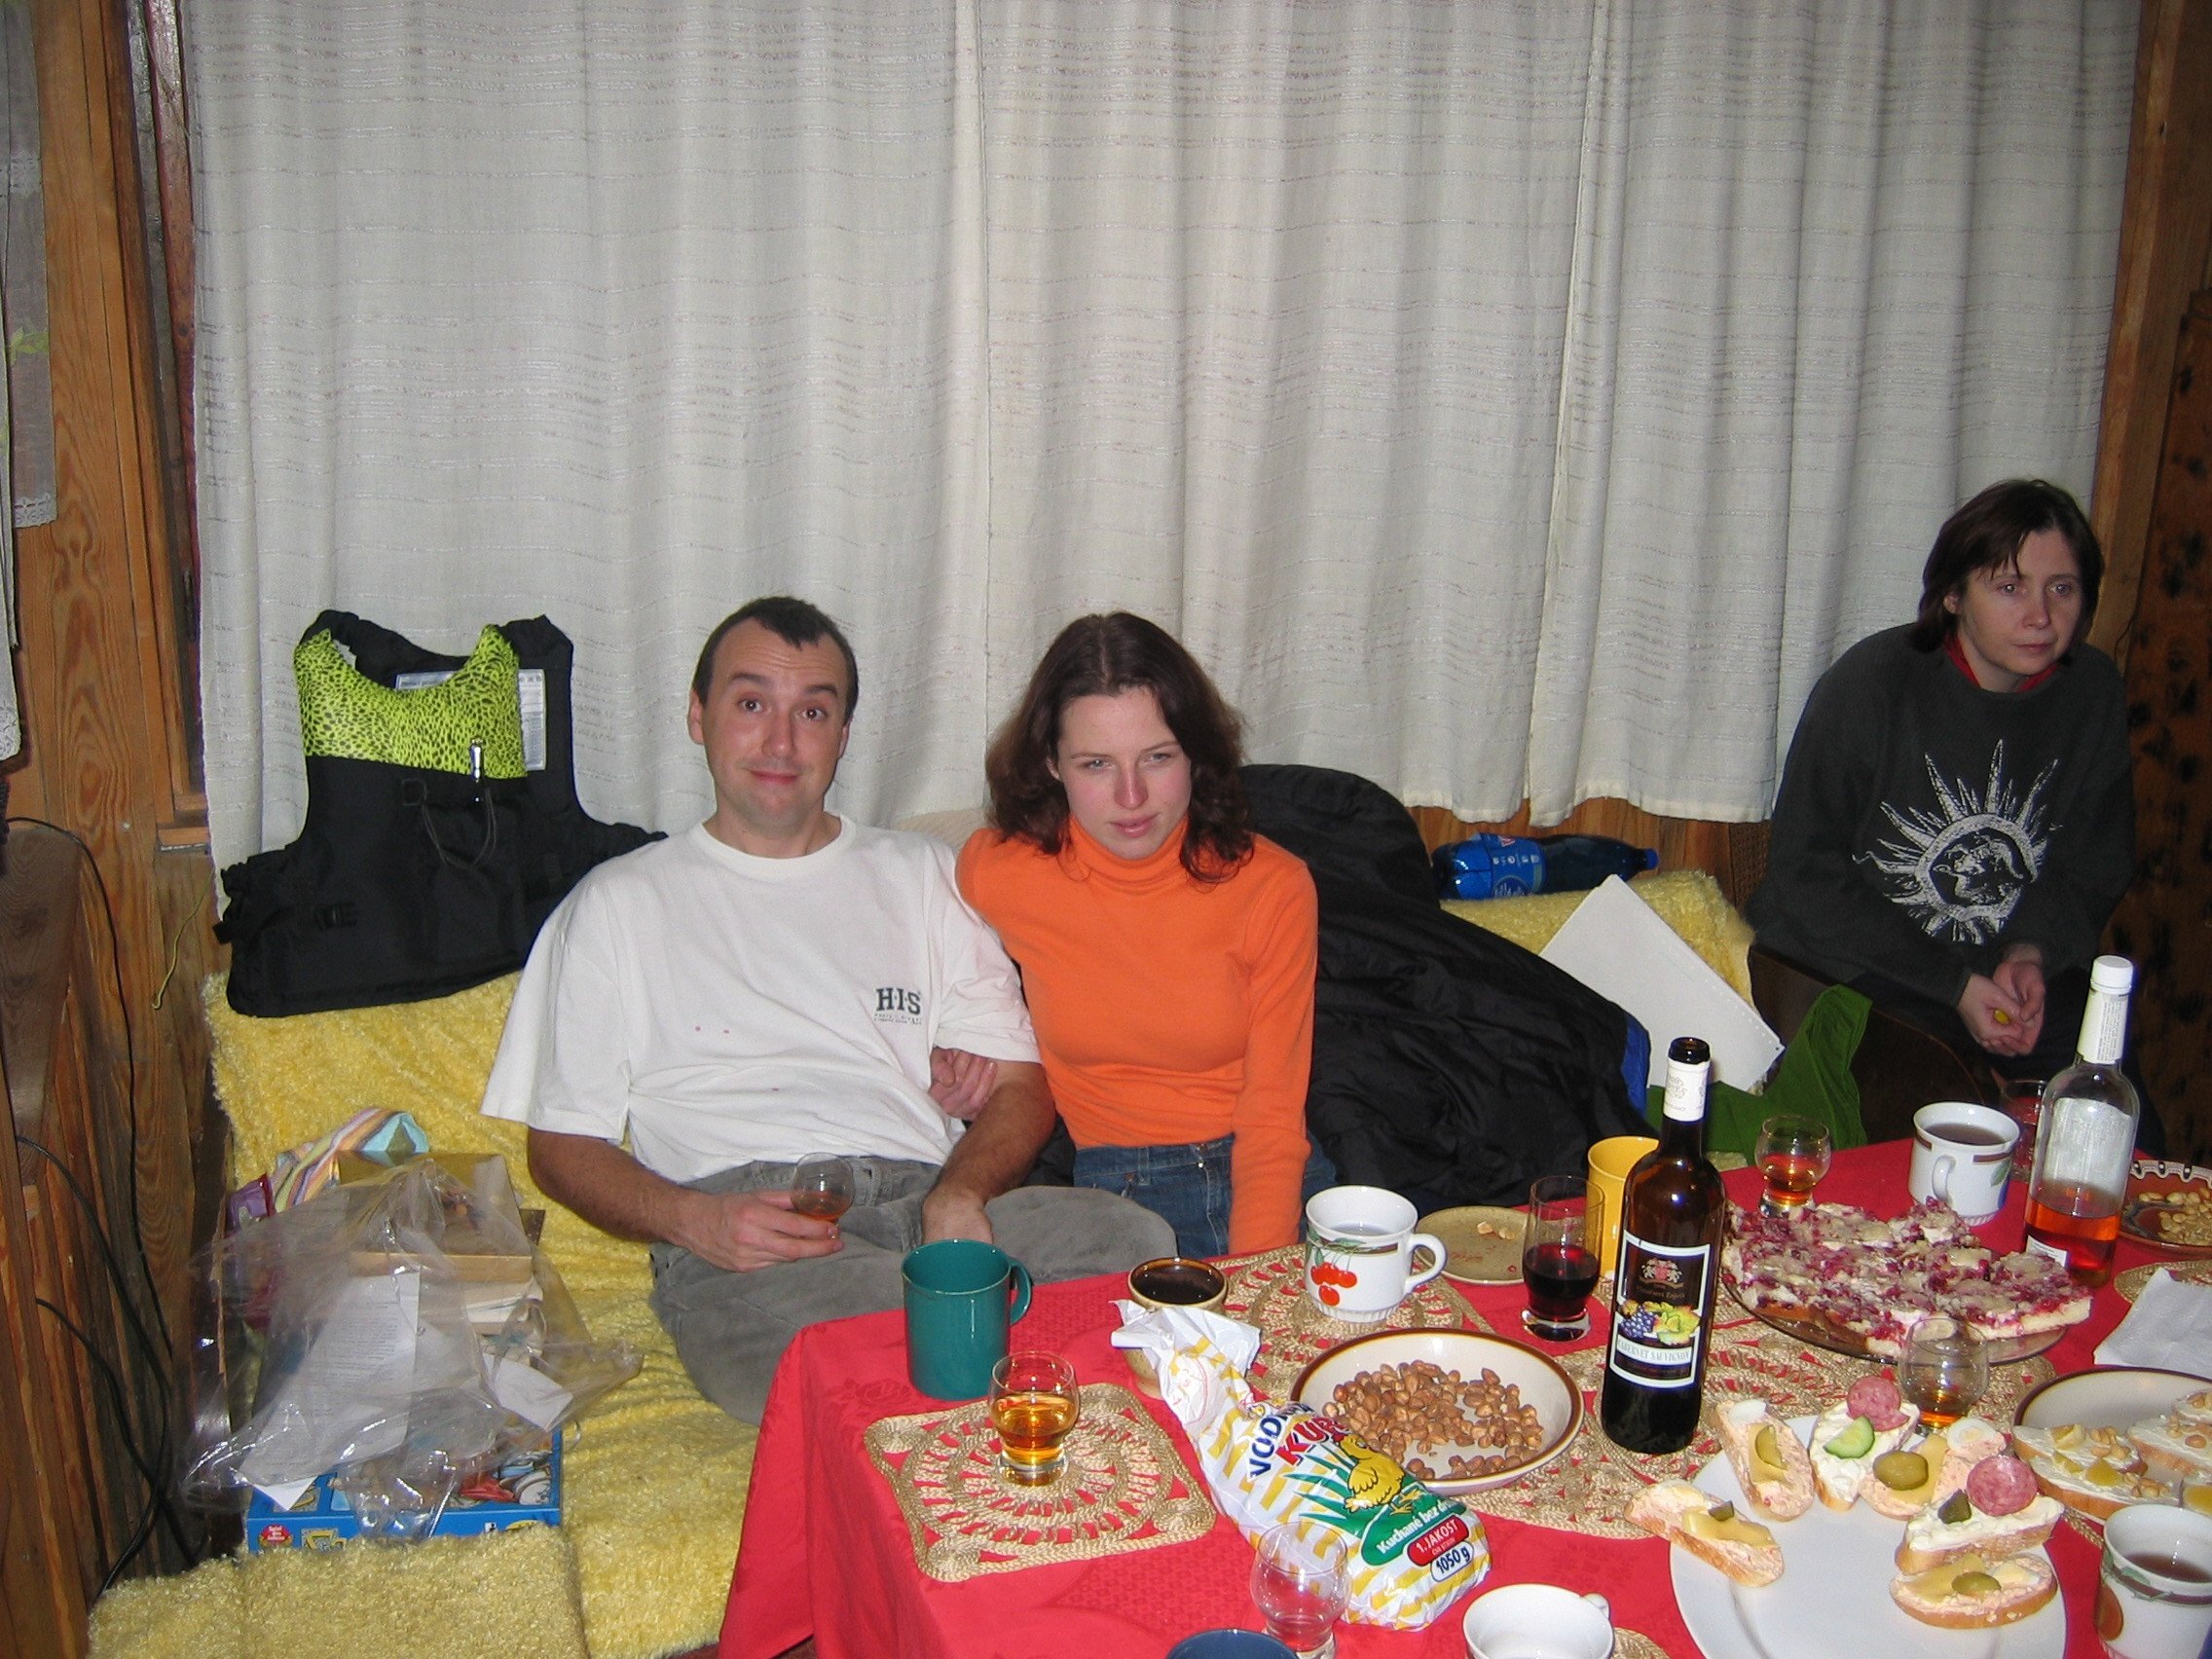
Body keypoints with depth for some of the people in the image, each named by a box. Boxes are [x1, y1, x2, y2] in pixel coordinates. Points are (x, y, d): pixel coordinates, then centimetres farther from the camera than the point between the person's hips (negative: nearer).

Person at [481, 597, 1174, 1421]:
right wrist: (695, 1220, -8)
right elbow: (563, 1145, 14)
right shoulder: (620, 904, 18)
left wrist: (959, 1195, -8)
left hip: (929, 1202, 4)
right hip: (737, 1225, -4)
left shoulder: (920, 876, 24)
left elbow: (1021, 1084, 16)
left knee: (1135, 1239, -28)